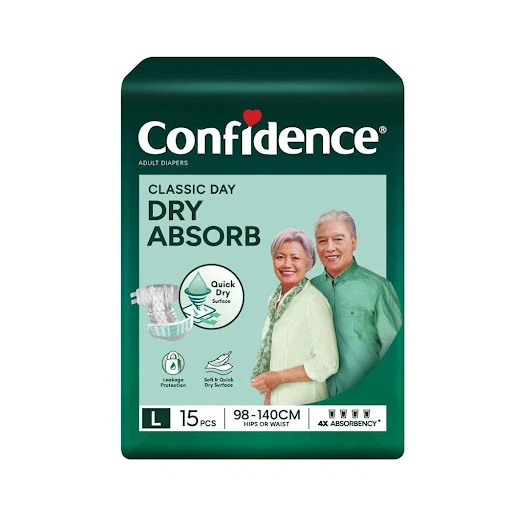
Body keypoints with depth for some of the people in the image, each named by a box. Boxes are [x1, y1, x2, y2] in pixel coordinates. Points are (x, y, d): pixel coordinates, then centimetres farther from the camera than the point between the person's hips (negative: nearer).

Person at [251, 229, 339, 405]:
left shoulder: (313, 302, -17)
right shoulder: (274, 299, 5)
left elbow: (328, 363, -18)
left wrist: (278, 377, -16)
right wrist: (269, 395, 9)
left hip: (303, 403, -6)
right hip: (276, 398, 6)